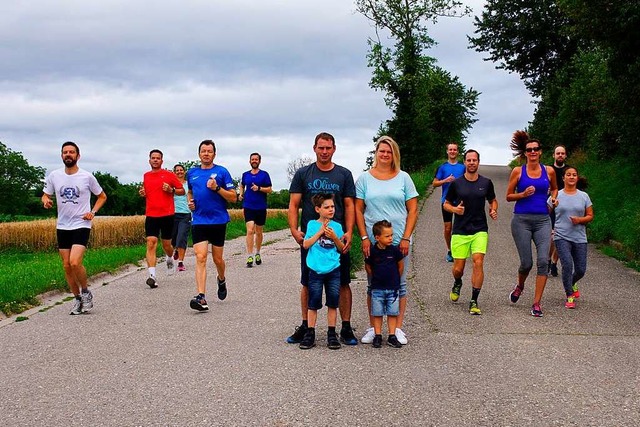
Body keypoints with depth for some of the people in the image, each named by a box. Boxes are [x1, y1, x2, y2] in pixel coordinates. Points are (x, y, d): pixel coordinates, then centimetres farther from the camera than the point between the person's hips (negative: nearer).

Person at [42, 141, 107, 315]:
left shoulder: (87, 177, -5)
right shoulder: (54, 176, 2)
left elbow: (102, 196, 9)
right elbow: (46, 195, 14)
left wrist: (93, 212, -6)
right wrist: (46, 201, -10)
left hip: (81, 225, -4)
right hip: (62, 227, 4)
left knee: (75, 262, -20)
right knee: (66, 265, 6)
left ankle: (86, 292, 4)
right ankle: (77, 299, 21)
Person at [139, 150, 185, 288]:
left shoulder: (169, 175, 1)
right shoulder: (146, 176, 12)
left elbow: (182, 191, 5)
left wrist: (171, 190, -13)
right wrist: (142, 193, 6)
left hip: (167, 214, -2)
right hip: (151, 215, 2)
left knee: (166, 244, 8)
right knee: (151, 244, -11)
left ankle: (170, 259, 44)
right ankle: (152, 275, -17)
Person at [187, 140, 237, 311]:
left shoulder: (222, 171, -1)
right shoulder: (192, 173, 10)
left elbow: (233, 197, -3)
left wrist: (217, 188, -17)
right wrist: (190, 202, 7)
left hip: (218, 221, -2)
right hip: (198, 221, 2)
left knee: (217, 259, 10)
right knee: (200, 258, -12)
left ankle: (222, 280, 43)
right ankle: (201, 298, -18)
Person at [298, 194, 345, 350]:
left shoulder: (336, 226, 6)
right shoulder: (312, 224, 1)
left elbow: (342, 249, 6)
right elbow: (306, 244, -7)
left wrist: (334, 237, -10)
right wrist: (320, 232, -12)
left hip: (333, 270, 2)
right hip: (316, 270, -2)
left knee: (333, 303, 6)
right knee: (313, 303, 2)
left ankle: (331, 334, 14)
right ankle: (310, 334, 10)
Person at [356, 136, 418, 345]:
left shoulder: (403, 178, 4)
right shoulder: (365, 178, 4)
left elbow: (413, 210, 2)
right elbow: (358, 210, 3)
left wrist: (406, 238, -6)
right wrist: (364, 238, -6)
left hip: (399, 241, 0)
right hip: (373, 242, 0)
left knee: (399, 284, 5)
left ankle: (398, 328, 15)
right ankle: (372, 327, 16)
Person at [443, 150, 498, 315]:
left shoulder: (486, 183, 4)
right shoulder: (456, 183, 0)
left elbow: (493, 200, 20)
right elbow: (446, 204, 9)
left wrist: (494, 211, -1)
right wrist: (454, 209, -12)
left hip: (480, 230, 0)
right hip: (460, 231, 0)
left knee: (478, 263, -15)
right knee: (458, 268, 3)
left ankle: (474, 302, -6)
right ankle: (457, 284, 40)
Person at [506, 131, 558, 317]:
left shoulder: (549, 171, 7)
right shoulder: (518, 171, 1)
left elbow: (554, 188, 25)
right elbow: (508, 196, 6)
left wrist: (554, 197, 3)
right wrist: (523, 194, -12)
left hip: (543, 220, 2)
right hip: (522, 220, -2)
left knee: (543, 261, -10)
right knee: (526, 262, -1)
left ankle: (536, 303, -3)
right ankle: (520, 286, 35)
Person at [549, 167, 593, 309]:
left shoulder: (584, 196, 7)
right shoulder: (556, 196, 2)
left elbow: (590, 216, 8)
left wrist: (580, 220, -12)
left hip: (579, 238, 3)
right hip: (561, 237, -2)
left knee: (581, 269, 5)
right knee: (567, 264, -18)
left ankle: (572, 284, 40)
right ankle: (569, 297, -3)